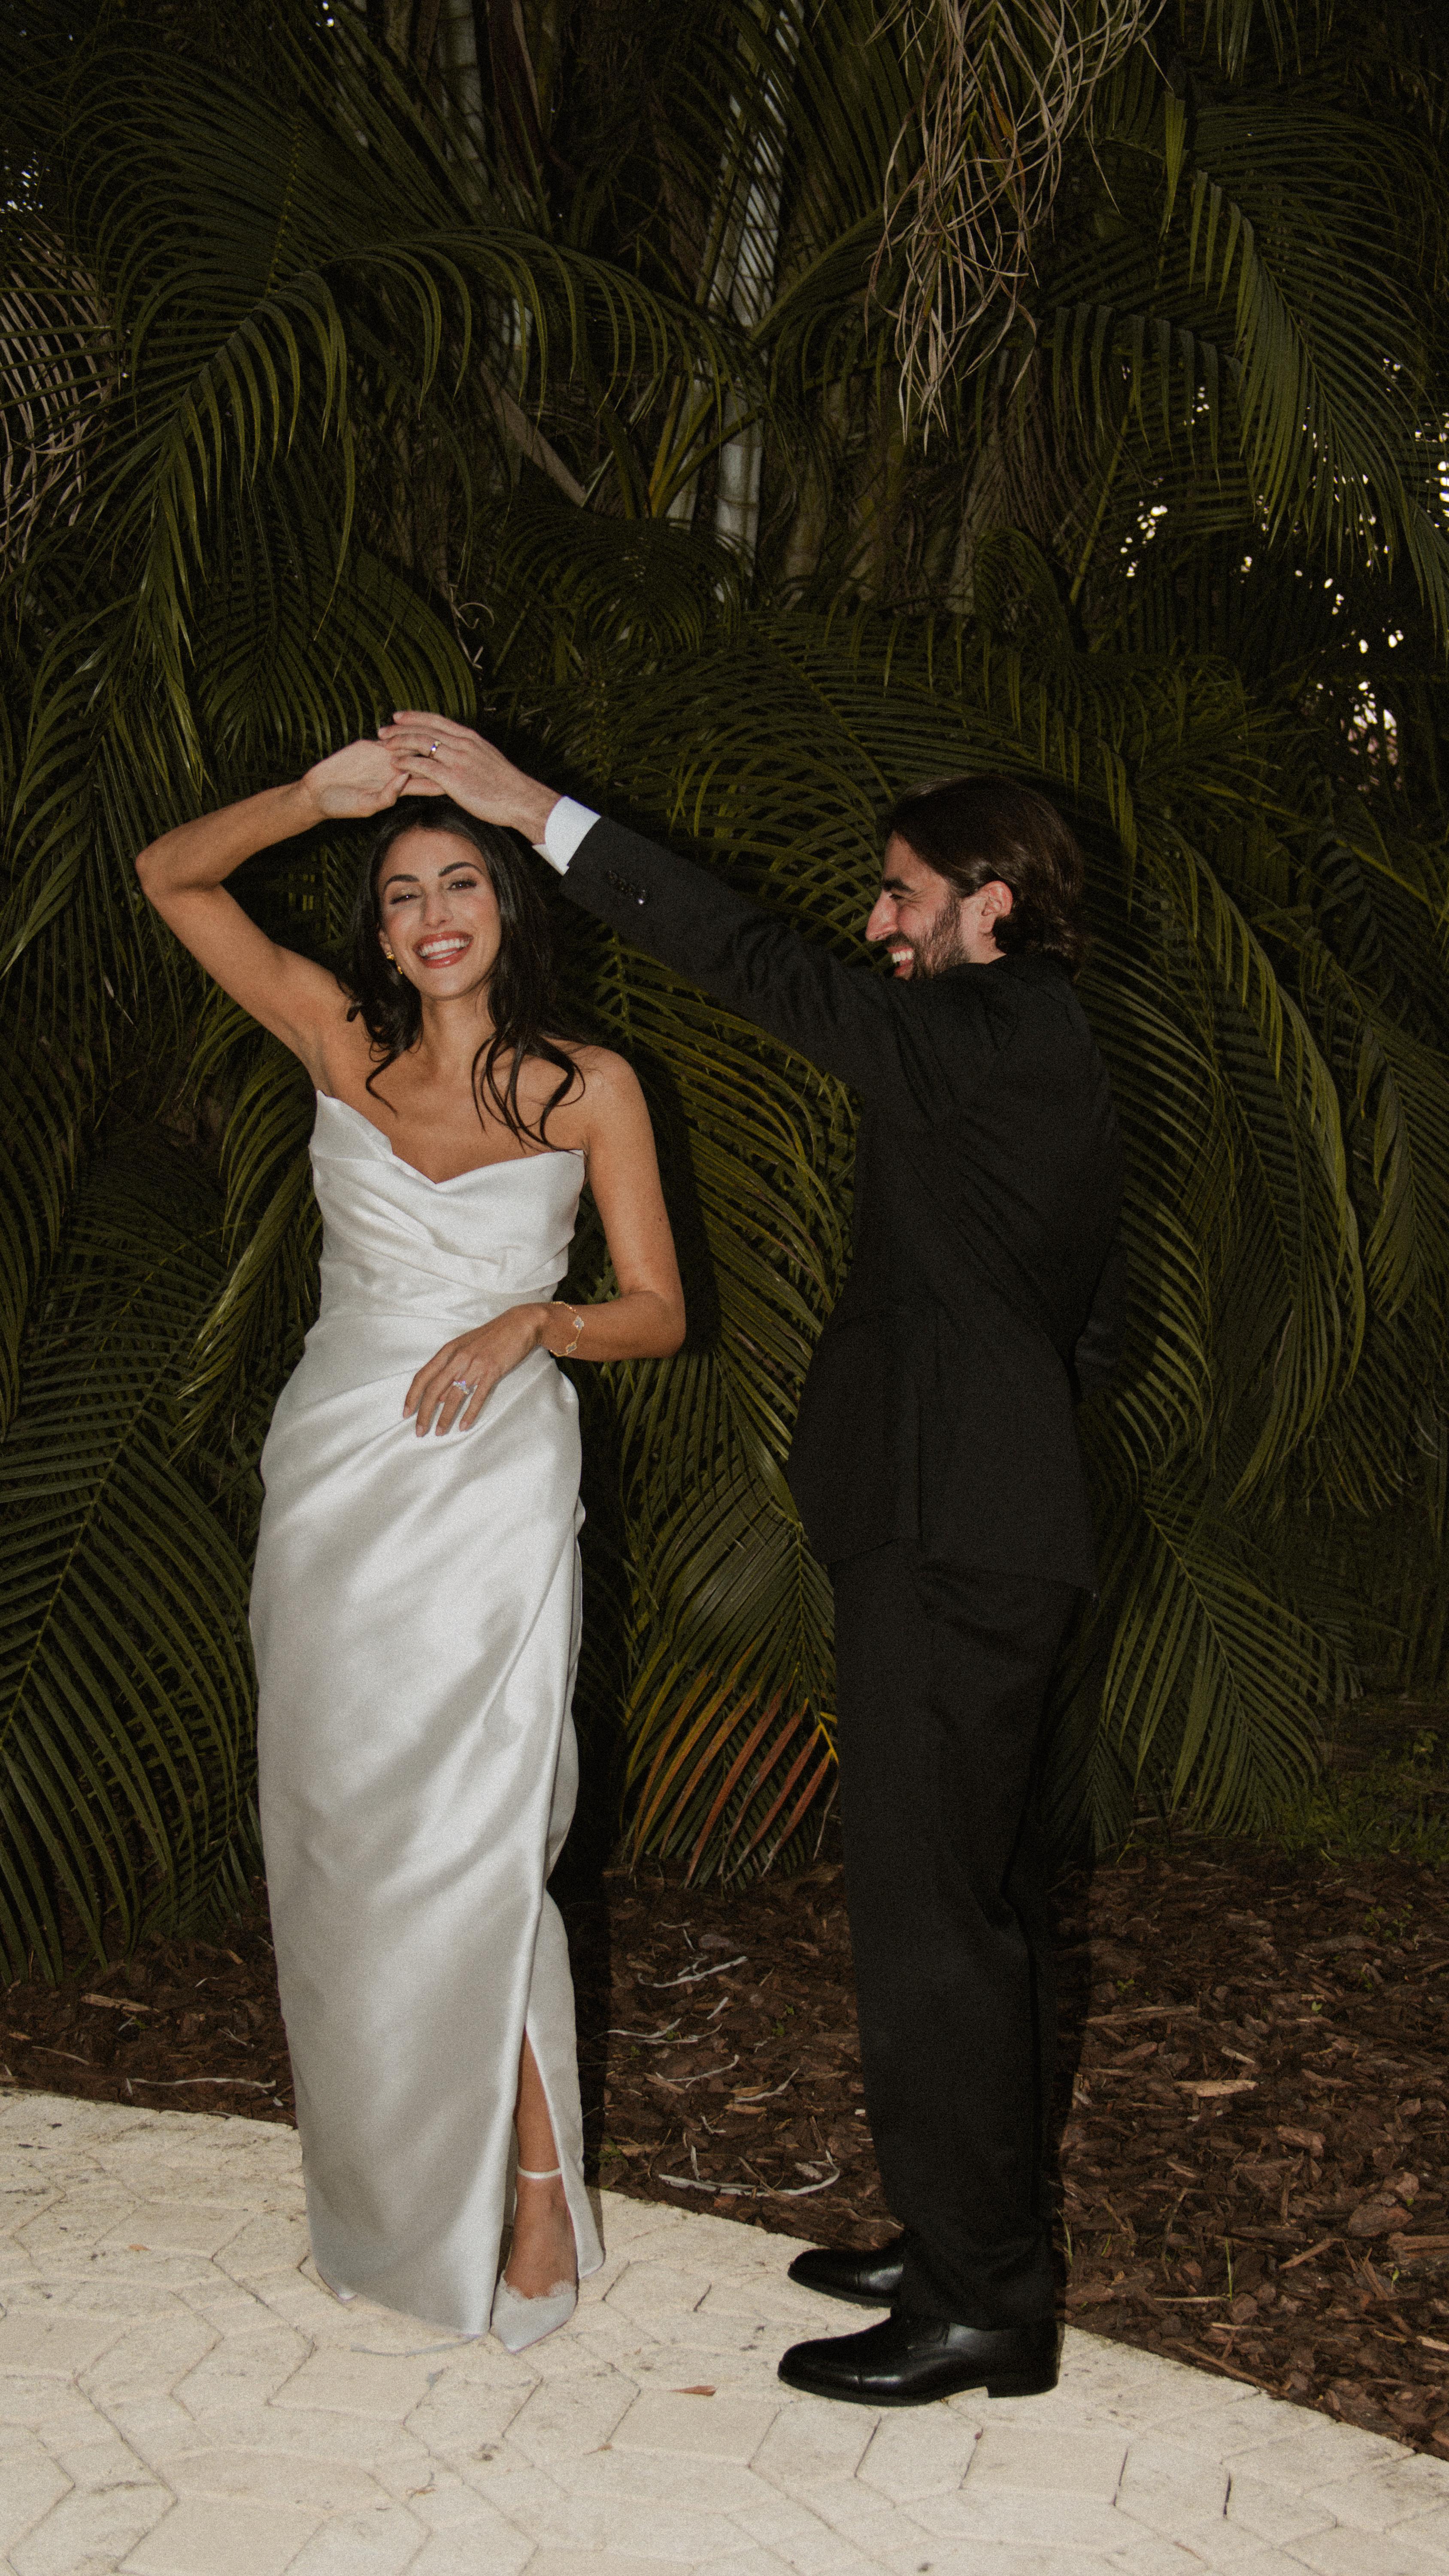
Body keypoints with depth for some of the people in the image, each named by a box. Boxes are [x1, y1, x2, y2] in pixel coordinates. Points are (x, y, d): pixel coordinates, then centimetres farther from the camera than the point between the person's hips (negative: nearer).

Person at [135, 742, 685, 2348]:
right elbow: (171, 874, 3)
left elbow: (658, 1313, 3)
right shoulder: (341, 1040, 4)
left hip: (491, 1488, -3)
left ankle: (534, 2176, 8)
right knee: (339, 1835, 9)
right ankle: (382, 2180, 24)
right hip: (334, 1480, 3)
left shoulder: (587, 1087, 0)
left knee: (470, 1849, -7)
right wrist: (314, 799, -13)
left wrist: (529, 1323, -16)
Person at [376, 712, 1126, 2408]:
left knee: (929, 1918, -6)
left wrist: (536, 810, -15)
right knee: (979, 1905, 16)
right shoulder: (1050, 1055, 17)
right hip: (983, 1531, 11)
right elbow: (1091, 1333, 22)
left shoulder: (990, 1034, -12)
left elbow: (760, 966, -18)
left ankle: (981, 2310, 2)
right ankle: (973, 2243, 26)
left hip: (948, 1544, -10)